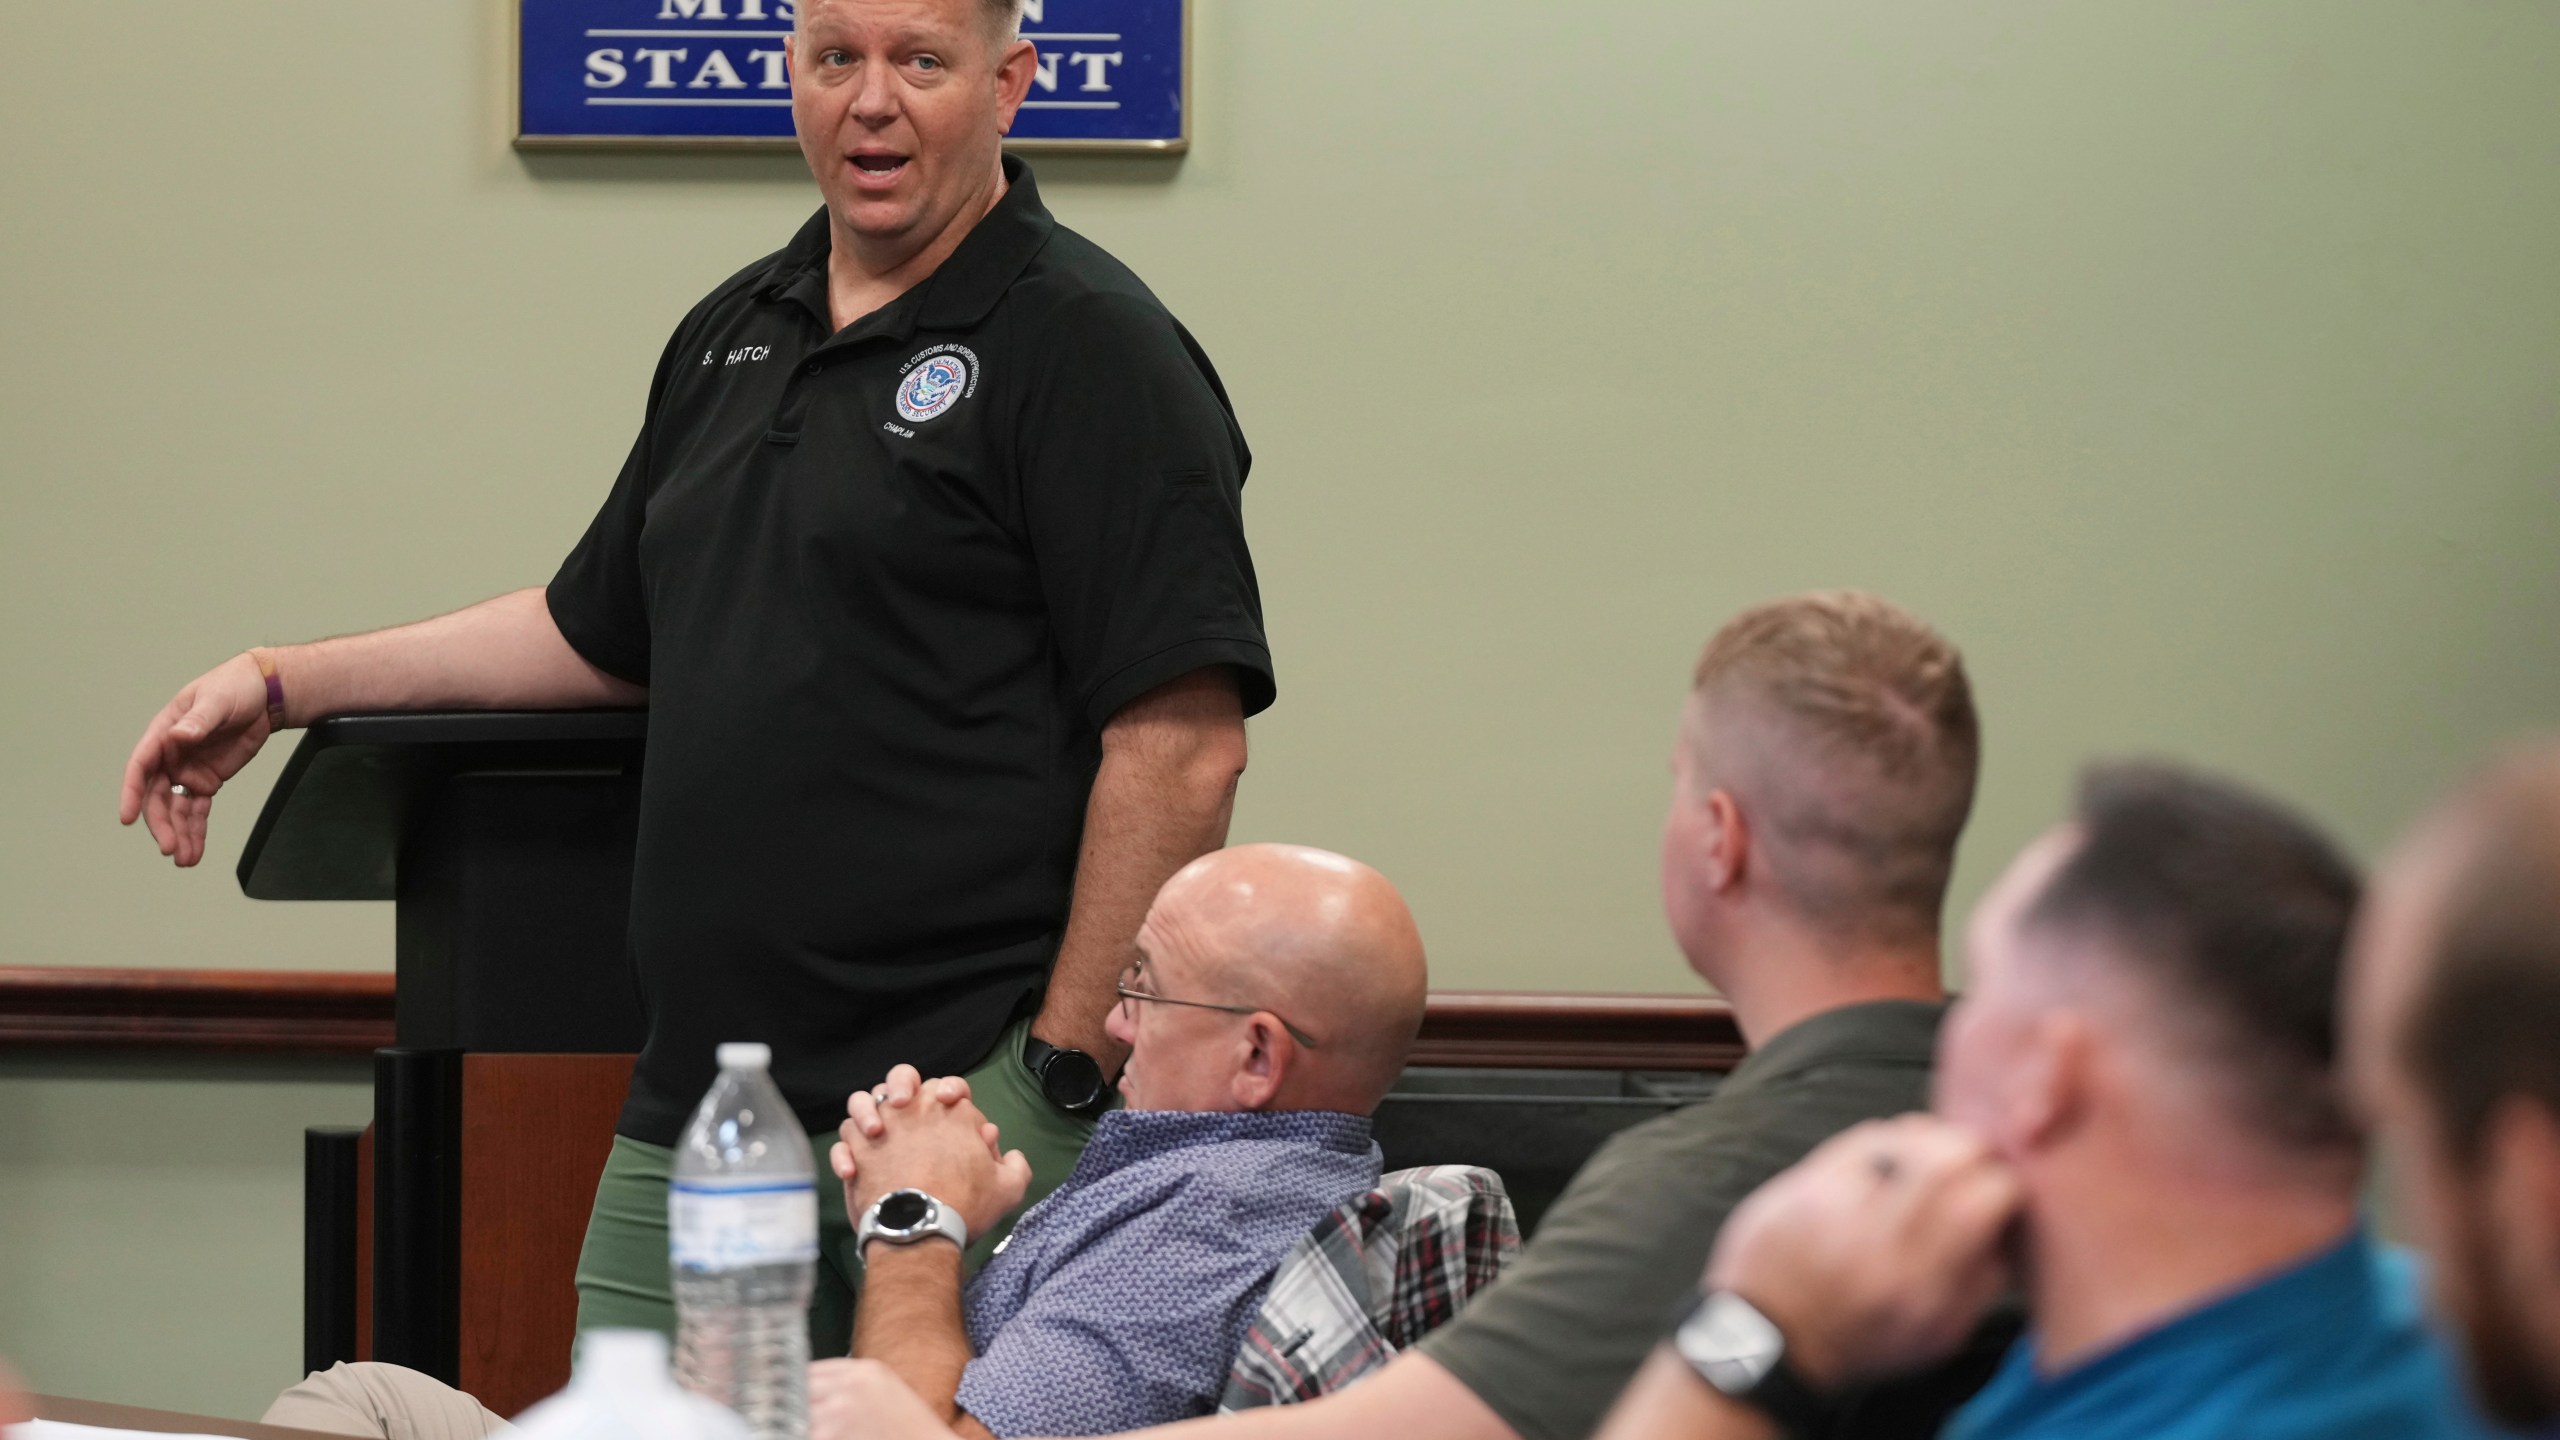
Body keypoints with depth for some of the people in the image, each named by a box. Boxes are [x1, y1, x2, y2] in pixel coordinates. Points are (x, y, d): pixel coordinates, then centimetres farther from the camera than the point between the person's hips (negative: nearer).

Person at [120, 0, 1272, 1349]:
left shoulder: (1087, 346, -8)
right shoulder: (732, 336, 17)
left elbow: (1183, 740, -15)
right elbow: (600, 630, 29)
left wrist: (1063, 1073, -17)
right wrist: (283, 681, 22)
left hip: (959, 1109, -7)